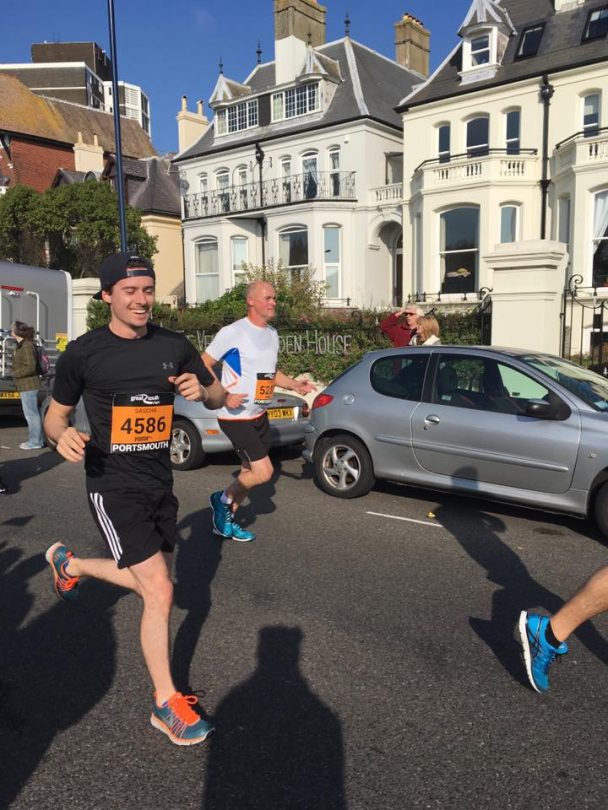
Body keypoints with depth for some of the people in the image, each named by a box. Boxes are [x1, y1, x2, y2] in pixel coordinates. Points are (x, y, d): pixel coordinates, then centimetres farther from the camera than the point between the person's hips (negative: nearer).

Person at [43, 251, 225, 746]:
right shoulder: (83, 353, -9)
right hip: (113, 487, -5)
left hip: (160, 484, 6)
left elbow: (219, 399, 10)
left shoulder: (174, 346, 0)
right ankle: (166, 704, 11)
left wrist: (201, 390, -14)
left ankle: (71, 564, 47)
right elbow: (56, 413, 3)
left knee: (151, 583, 21)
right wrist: (63, 435, -21)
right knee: (160, 593, -11)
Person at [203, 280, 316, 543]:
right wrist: (224, 395, -21)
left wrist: (294, 384, 5)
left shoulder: (272, 334, 10)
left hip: (259, 416, 8)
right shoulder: (233, 332, -15)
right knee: (263, 472, -12)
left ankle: (224, 521, 31)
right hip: (236, 417, -8)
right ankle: (223, 499, 15)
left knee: (250, 472, 14)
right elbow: (203, 365, -12)